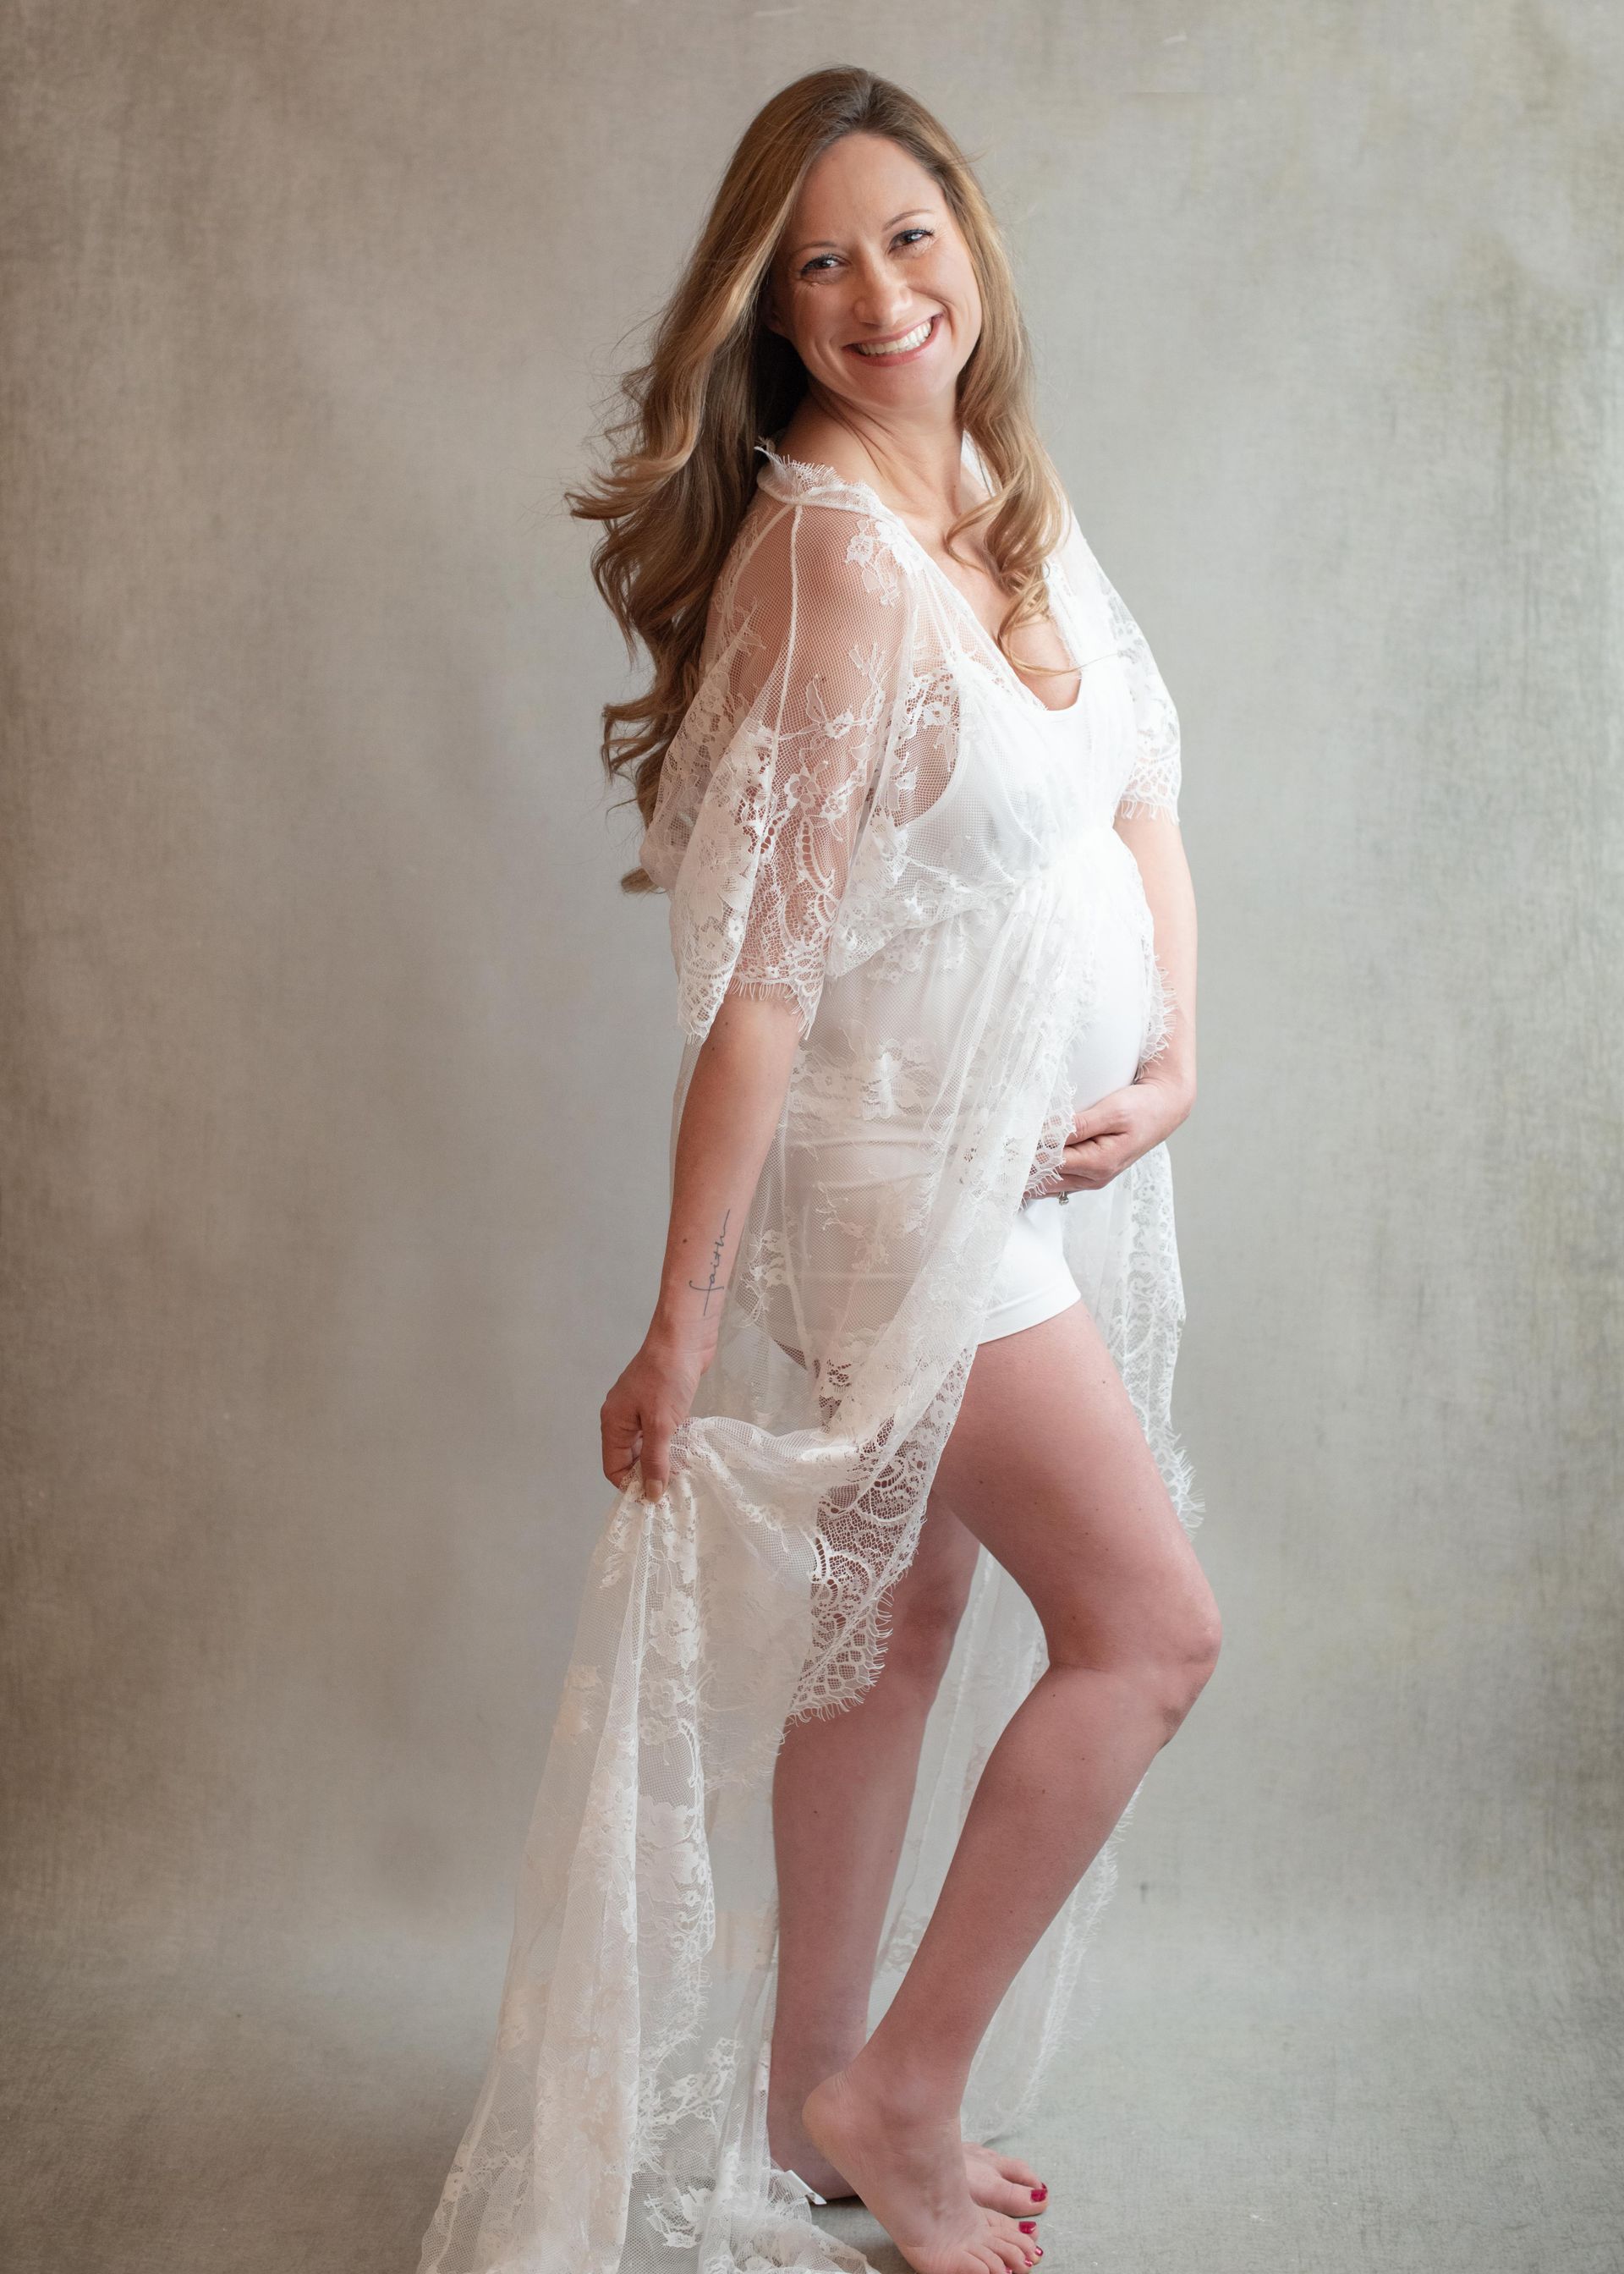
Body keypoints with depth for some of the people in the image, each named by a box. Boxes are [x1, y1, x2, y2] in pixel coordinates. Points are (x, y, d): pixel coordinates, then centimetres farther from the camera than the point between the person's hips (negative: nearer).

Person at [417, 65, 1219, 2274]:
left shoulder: (1017, 503, 6)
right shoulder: (829, 551, -20)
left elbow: (1141, 803, 13)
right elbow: (768, 961, -22)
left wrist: (1176, 1050, -4)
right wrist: (683, 1317, -19)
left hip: (1043, 1156, 8)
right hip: (910, 1166, -8)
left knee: (906, 1631, 15)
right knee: (1152, 1623, -3)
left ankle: (819, 2093, 33)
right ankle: (901, 2091, 16)